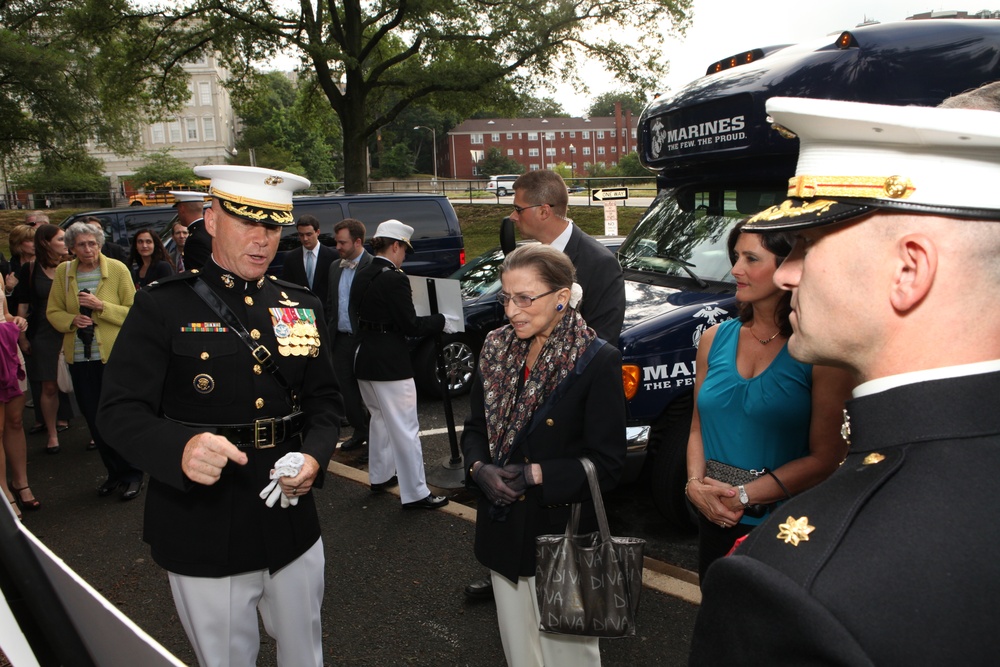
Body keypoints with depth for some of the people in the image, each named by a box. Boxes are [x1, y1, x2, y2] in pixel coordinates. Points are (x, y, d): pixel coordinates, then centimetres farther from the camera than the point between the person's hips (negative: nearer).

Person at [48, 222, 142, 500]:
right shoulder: (63, 272, 5)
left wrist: (101, 306, -19)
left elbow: (133, 311, -6)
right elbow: (53, 312, 10)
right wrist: (72, 320, -10)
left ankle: (133, 474, 14)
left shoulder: (117, 269, -5)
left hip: (113, 353, -4)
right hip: (79, 356, 4)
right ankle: (115, 472, 24)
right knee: (93, 418, 9)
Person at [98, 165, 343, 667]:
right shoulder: (162, 307, -8)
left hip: (294, 528, 4)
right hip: (205, 539, -4)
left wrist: (314, 456, -10)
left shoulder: (302, 307, 7)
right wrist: (182, 448, -34)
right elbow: (119, 412, -14)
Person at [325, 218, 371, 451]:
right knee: (345, 387, 12)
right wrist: (329, 333, 11)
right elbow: (330, 303, 17)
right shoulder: (335, 267, 10)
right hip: (341, 338, 7)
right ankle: (360, 431, 28)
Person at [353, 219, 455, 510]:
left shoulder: (361, 277, 7)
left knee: (380, 418, 25)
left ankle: (380, 475, 37)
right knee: (405, 429, -1)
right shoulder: (394, 279, -18)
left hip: (364, 358, 9)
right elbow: (411, 325, -17)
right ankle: (415, 493, 5)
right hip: (389, 362, -9)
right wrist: (441, 321, -3)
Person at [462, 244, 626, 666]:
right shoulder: (497, 349, 1)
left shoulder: (597, 361, -15)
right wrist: (480, 468, -11)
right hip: (503, 532, 5)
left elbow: (607, 464, -14)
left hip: (562, 535, -5)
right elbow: (474, 429, 9)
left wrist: (536, 475, -22)